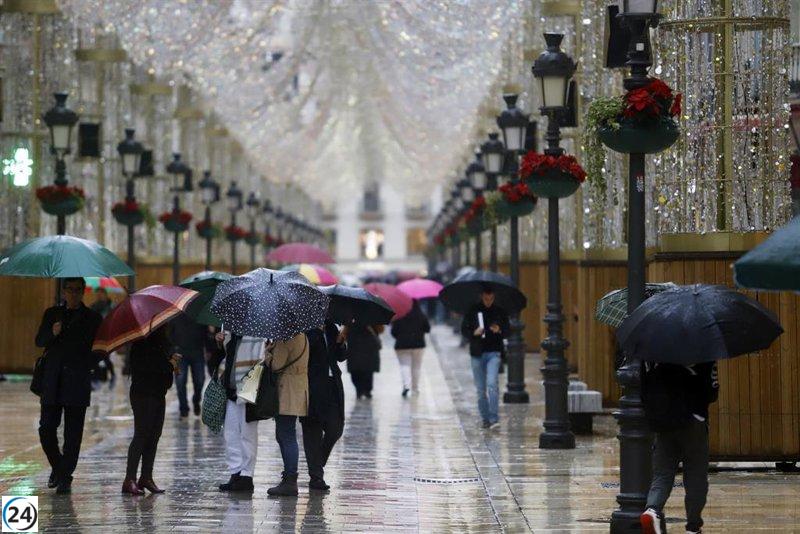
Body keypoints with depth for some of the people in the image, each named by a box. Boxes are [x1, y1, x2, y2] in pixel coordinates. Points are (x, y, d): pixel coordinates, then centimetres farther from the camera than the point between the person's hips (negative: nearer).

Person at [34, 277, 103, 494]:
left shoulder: (93, 318, 7)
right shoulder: (52, 313, 13)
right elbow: (39, 341, 6)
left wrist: (87, 364, -9)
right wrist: (53, 333, -14)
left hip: (77, 382, -2)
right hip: (52, 382, 2)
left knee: (72, 433, -3)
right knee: (46, 428, -2)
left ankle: (65, 477, 3)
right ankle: (57, 467, 21)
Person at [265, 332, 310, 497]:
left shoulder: (285, 339, -16)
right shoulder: (302, 336, 14)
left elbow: (276, 365, -17)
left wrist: (267, 351, -3)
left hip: (288, 393, -10)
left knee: (287, 436, -9)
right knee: (282, 435, 16)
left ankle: (290, 482, -10)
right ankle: (289, 476, 19)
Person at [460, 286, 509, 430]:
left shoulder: (500, 312, 4)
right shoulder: (472, 312, 3)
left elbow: (507, 332, 8)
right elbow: (464, 331, 4)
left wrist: (499, 331, -13)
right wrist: (474, 333, -16)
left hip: (493, 353, -1)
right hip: (477, 354, 1)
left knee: (492, 384, -18)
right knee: (481, 389, 6)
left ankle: (494, 418, -18)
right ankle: (485, 419, 17)